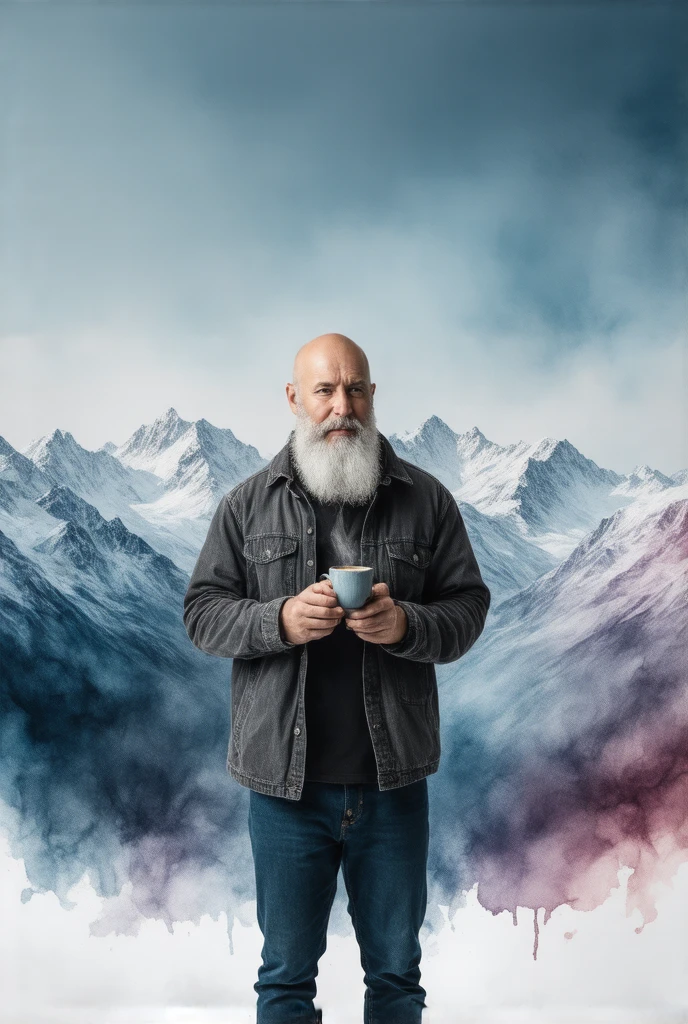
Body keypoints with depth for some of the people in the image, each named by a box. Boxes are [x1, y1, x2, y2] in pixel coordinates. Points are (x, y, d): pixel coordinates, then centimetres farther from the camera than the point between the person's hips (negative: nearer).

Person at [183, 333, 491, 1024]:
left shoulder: (425, 499, 2)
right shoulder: (247, 504, 3)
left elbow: (468, 606, 3)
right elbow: (202, 613, 2)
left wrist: (408, 625, -18)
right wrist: (280, 620, -16)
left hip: (393, 779, 0)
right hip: (286, 779, 0)